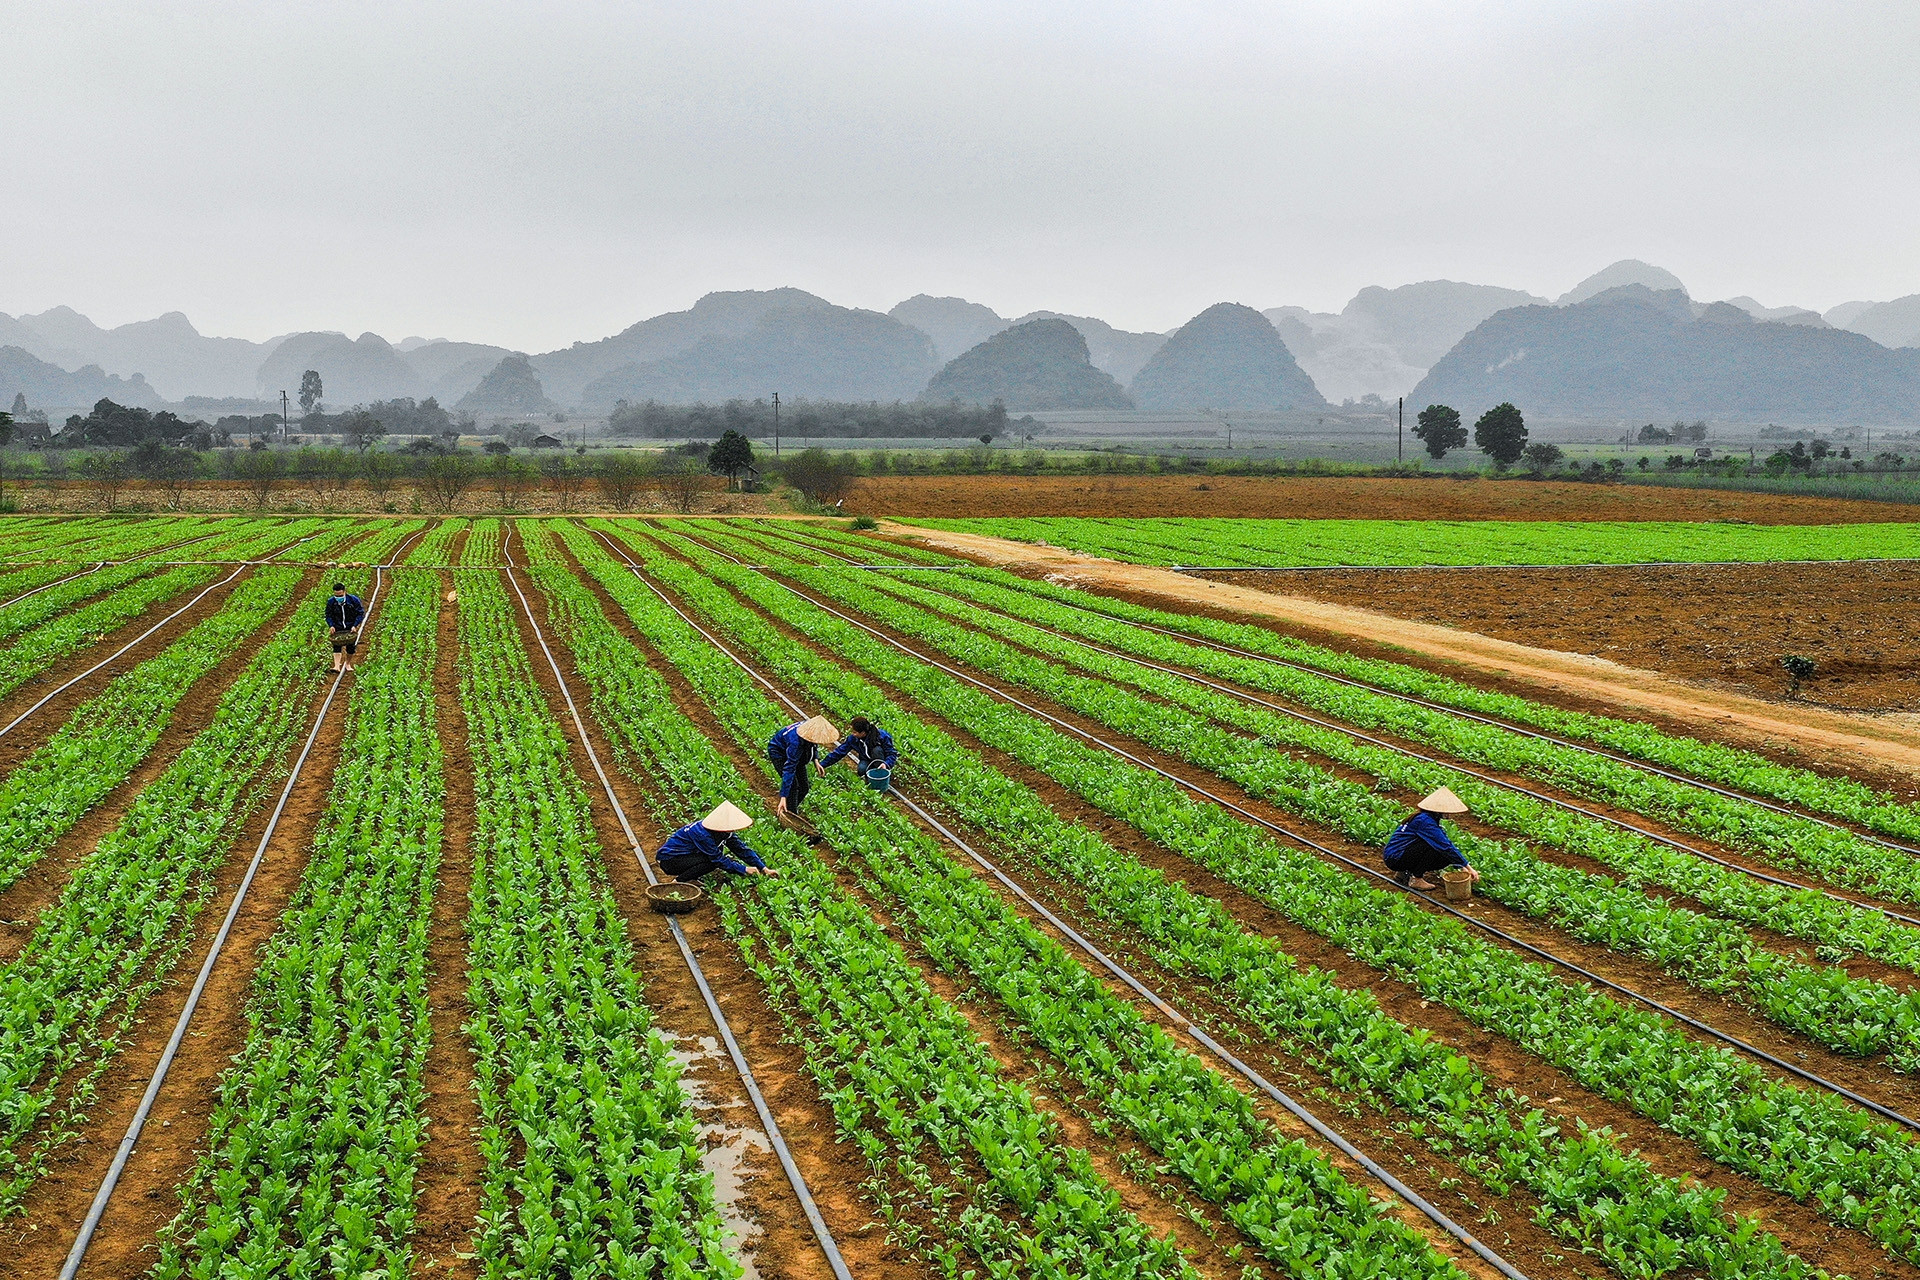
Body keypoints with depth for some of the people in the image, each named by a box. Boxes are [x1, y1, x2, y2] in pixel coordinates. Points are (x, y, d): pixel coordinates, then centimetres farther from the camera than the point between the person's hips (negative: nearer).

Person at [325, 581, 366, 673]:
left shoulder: (353, 600, -17)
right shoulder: (331, 601, -11)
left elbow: (360, 613, -9)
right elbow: (328, 615, 1)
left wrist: (355, 626, -20)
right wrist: (331, 626, -15)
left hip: (351, 627, -1)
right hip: (337, 627, 1)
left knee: (351, 647, 0)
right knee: (337, 646, -13)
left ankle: (348, 664, 21)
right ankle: (337, 665, -17)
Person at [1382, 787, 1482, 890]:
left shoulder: (1427, 817, 7)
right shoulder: (1424, 820, -22)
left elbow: (1445, 842, 11)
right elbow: (1445, 846, -25)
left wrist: (1462, 867, 5)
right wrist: (1468, 866, -21)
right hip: (1394, 858, -9)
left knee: (1446, 858, 2)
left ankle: (1404, 873, 10)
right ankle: (1416, 880, -12)